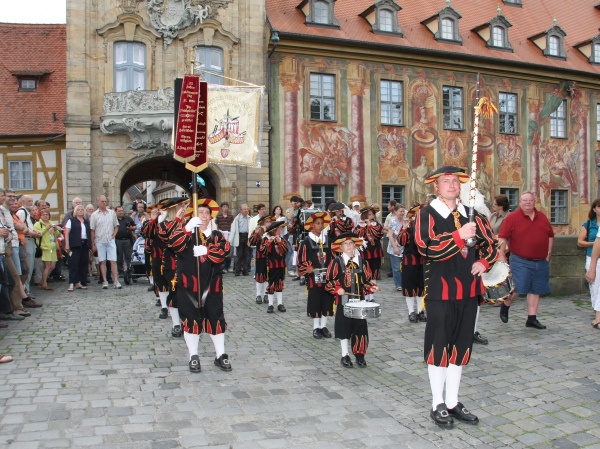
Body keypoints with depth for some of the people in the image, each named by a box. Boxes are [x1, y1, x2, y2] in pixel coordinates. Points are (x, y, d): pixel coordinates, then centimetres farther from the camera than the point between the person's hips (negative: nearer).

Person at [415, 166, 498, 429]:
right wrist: (459, 236, -28)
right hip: (440, 291, -5)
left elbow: (490, 243, 17)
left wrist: (483, 262, -2)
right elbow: (427, 249, -20)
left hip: (468, 291, 6)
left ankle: (453, 402, 26)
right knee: (438, 346, 3)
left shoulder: (471, 214, 10)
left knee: (460, 346, 13)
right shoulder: (426, 215, -6)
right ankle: (438, 405, 17)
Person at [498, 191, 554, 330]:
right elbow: (502, 238, -8)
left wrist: (548, 254, 12)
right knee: (517, 288, -10)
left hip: (541, 262, 5)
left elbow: (550, 236, 19)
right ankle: (505, 306, 17)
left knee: (535, 290, 8)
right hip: (520, 261, -5)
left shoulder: (542, 217, 10)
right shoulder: (512, 218, -5)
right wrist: (502, 256, -13)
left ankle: (532, 319, 16)